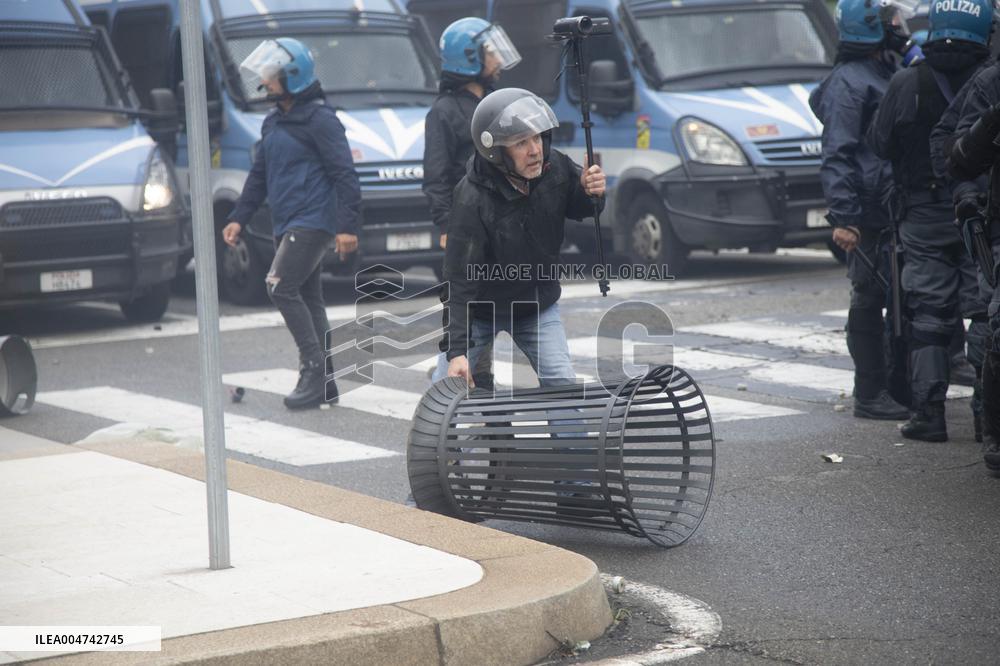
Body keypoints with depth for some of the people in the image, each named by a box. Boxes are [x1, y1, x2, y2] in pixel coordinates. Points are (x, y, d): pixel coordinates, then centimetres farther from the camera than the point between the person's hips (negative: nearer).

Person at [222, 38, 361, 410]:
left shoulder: (319, 119, -11)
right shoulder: (274, 123, 16)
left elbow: (344, 175, -15)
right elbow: (259, 174, 25)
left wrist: (347, 226, -21)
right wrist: (239, 218, 19)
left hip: (312, 222, -9)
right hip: (286, 224, 9)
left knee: (282, 287, -17)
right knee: (307, 299, 9)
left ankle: (313, 370, -14)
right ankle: (323, 383, 13)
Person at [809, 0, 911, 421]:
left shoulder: (889, 74, 19)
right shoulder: (848, 82, -10)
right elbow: (837, 155, -16)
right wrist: (843, 217, -23)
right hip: (868, 215, -9)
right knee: (869, 302, -4)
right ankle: (870, 396, 2)